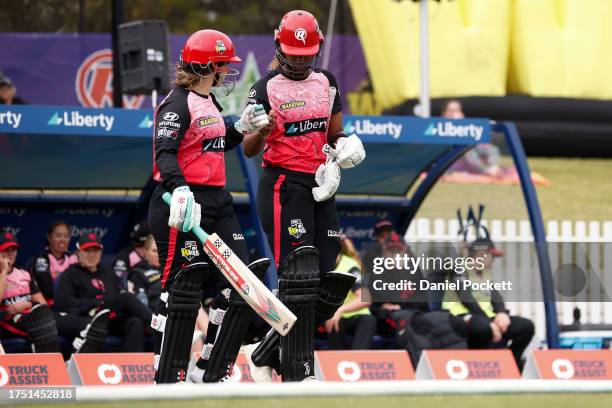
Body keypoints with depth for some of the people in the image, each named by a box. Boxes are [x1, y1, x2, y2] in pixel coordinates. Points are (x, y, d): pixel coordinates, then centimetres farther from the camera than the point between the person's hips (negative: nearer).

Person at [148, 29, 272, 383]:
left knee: (239, 286, 5)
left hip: (216, 202, 10)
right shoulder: (178, 104, -12)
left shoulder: (209, 101, 18)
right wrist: (180, 189, -40)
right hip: (184, 204, -10)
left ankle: (209, 372, 14)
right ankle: (168, 382, -1)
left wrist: (243, 128, 18)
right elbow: (165, 153, -24)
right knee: (183, 291, -8)